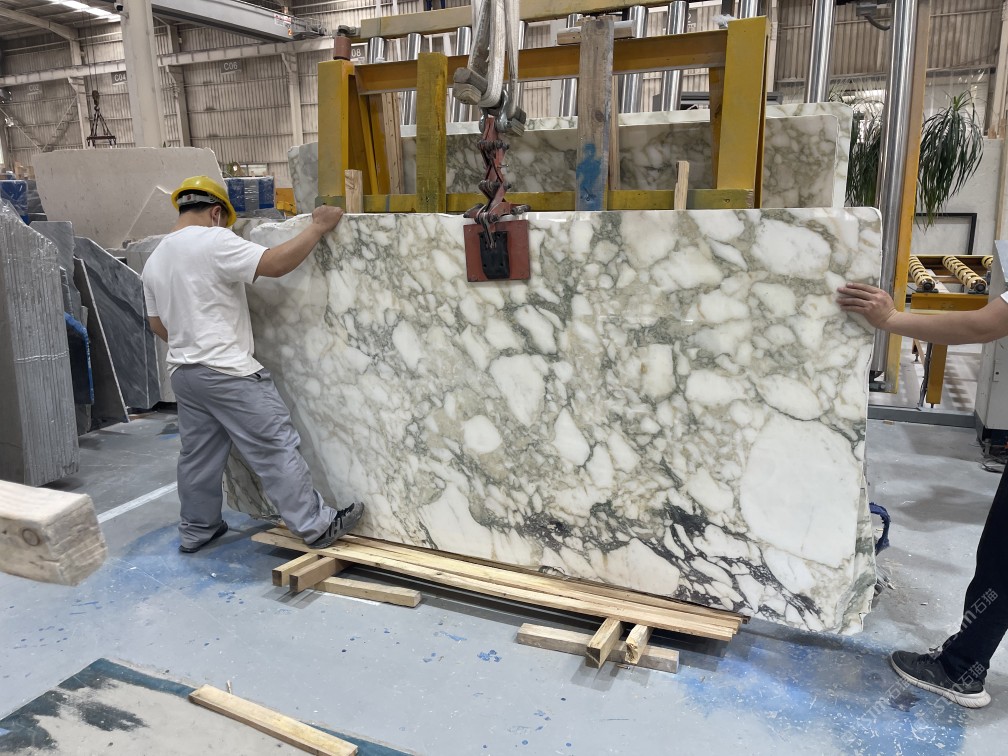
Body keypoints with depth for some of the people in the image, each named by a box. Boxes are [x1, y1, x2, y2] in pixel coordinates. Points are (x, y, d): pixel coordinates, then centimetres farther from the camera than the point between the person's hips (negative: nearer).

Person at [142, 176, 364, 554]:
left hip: (183, 372, 9)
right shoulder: (214, 242, -12)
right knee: (275, 448, -3)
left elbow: (157, 324, 20)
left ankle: (195, 529, 29)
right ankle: (315, 525, 2)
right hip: (227, 372, -8)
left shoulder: (155, 259, 14)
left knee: (198, 455, 18)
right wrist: (318, 227, -12)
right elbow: (275, 264, -21)